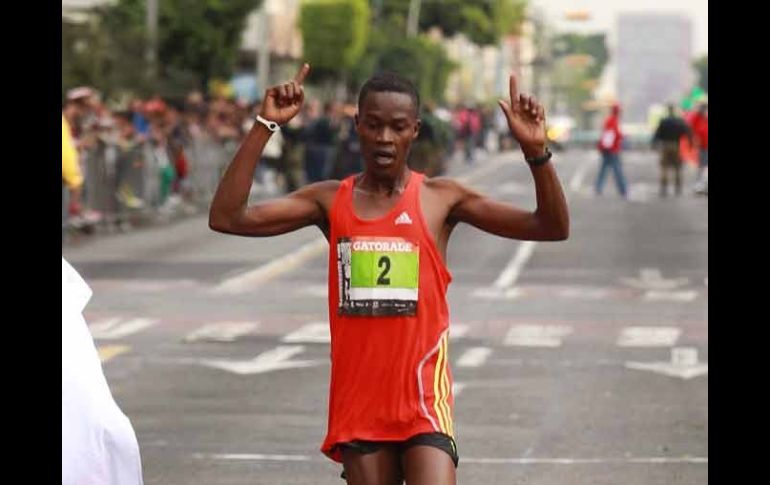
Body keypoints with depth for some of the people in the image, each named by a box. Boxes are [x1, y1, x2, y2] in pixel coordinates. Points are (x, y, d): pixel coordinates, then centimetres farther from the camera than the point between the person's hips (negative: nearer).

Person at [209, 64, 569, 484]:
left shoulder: (441, 199, 0)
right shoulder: (330, 201, 5)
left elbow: (552, 227, -3)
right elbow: (226, 218, -5)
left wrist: (536, 152, -18)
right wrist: (264, 128, -10)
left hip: (423, 399, -2)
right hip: (358, 403, 3)